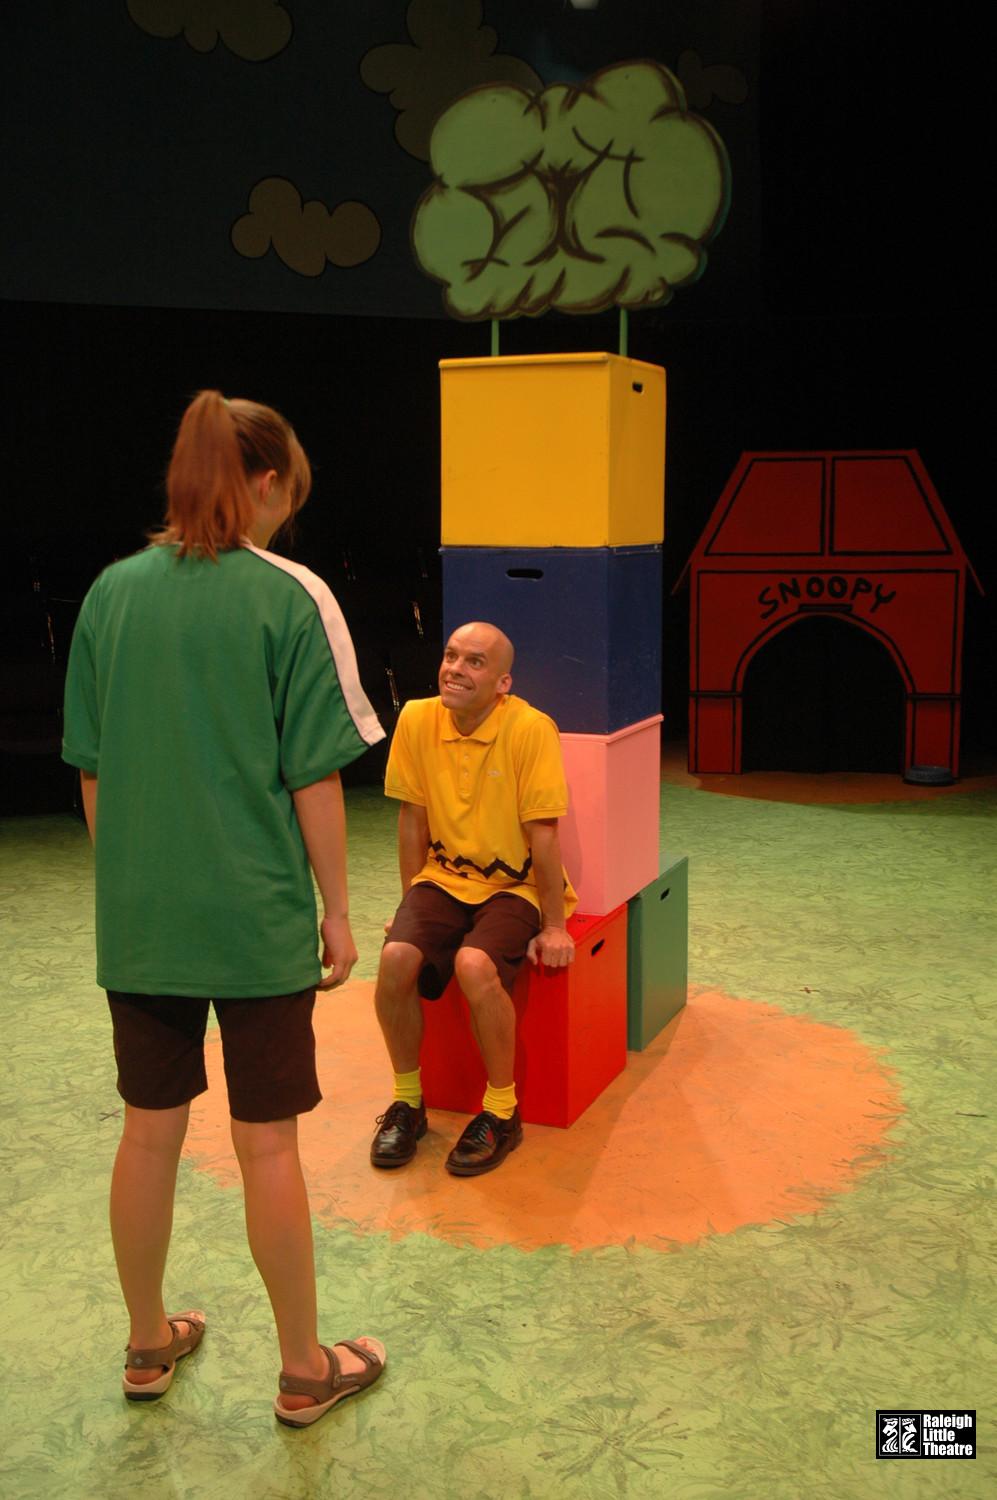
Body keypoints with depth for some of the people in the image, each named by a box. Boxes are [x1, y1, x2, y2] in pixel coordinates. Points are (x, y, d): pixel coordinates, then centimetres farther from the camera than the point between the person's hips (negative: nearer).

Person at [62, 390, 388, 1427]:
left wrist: (125, 878, 16)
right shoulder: (290, 598, -11)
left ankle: (149, 1344, 35)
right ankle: (304, 1370, 24)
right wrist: (336, 910, -1)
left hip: (138, 917, 4)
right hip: (257, 921, -4)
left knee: (148, 1132, 16)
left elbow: (91, 769, 6)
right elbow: (314, 777, -11)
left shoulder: (112, 592, 2)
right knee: (268, 1145, 7)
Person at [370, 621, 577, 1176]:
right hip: (445, 876, 4)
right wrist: (412, 906, 6)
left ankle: (502, 1113, -9)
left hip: (515, 884, -4)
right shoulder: (417, 720, -5)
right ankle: (407, 1102, 1)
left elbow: (542, 834, -15)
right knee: (396, 958, -23)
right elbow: (413, 820, 4)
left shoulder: (530, 729, -18)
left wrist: (554, 927, -11)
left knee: (474, 965, -31)